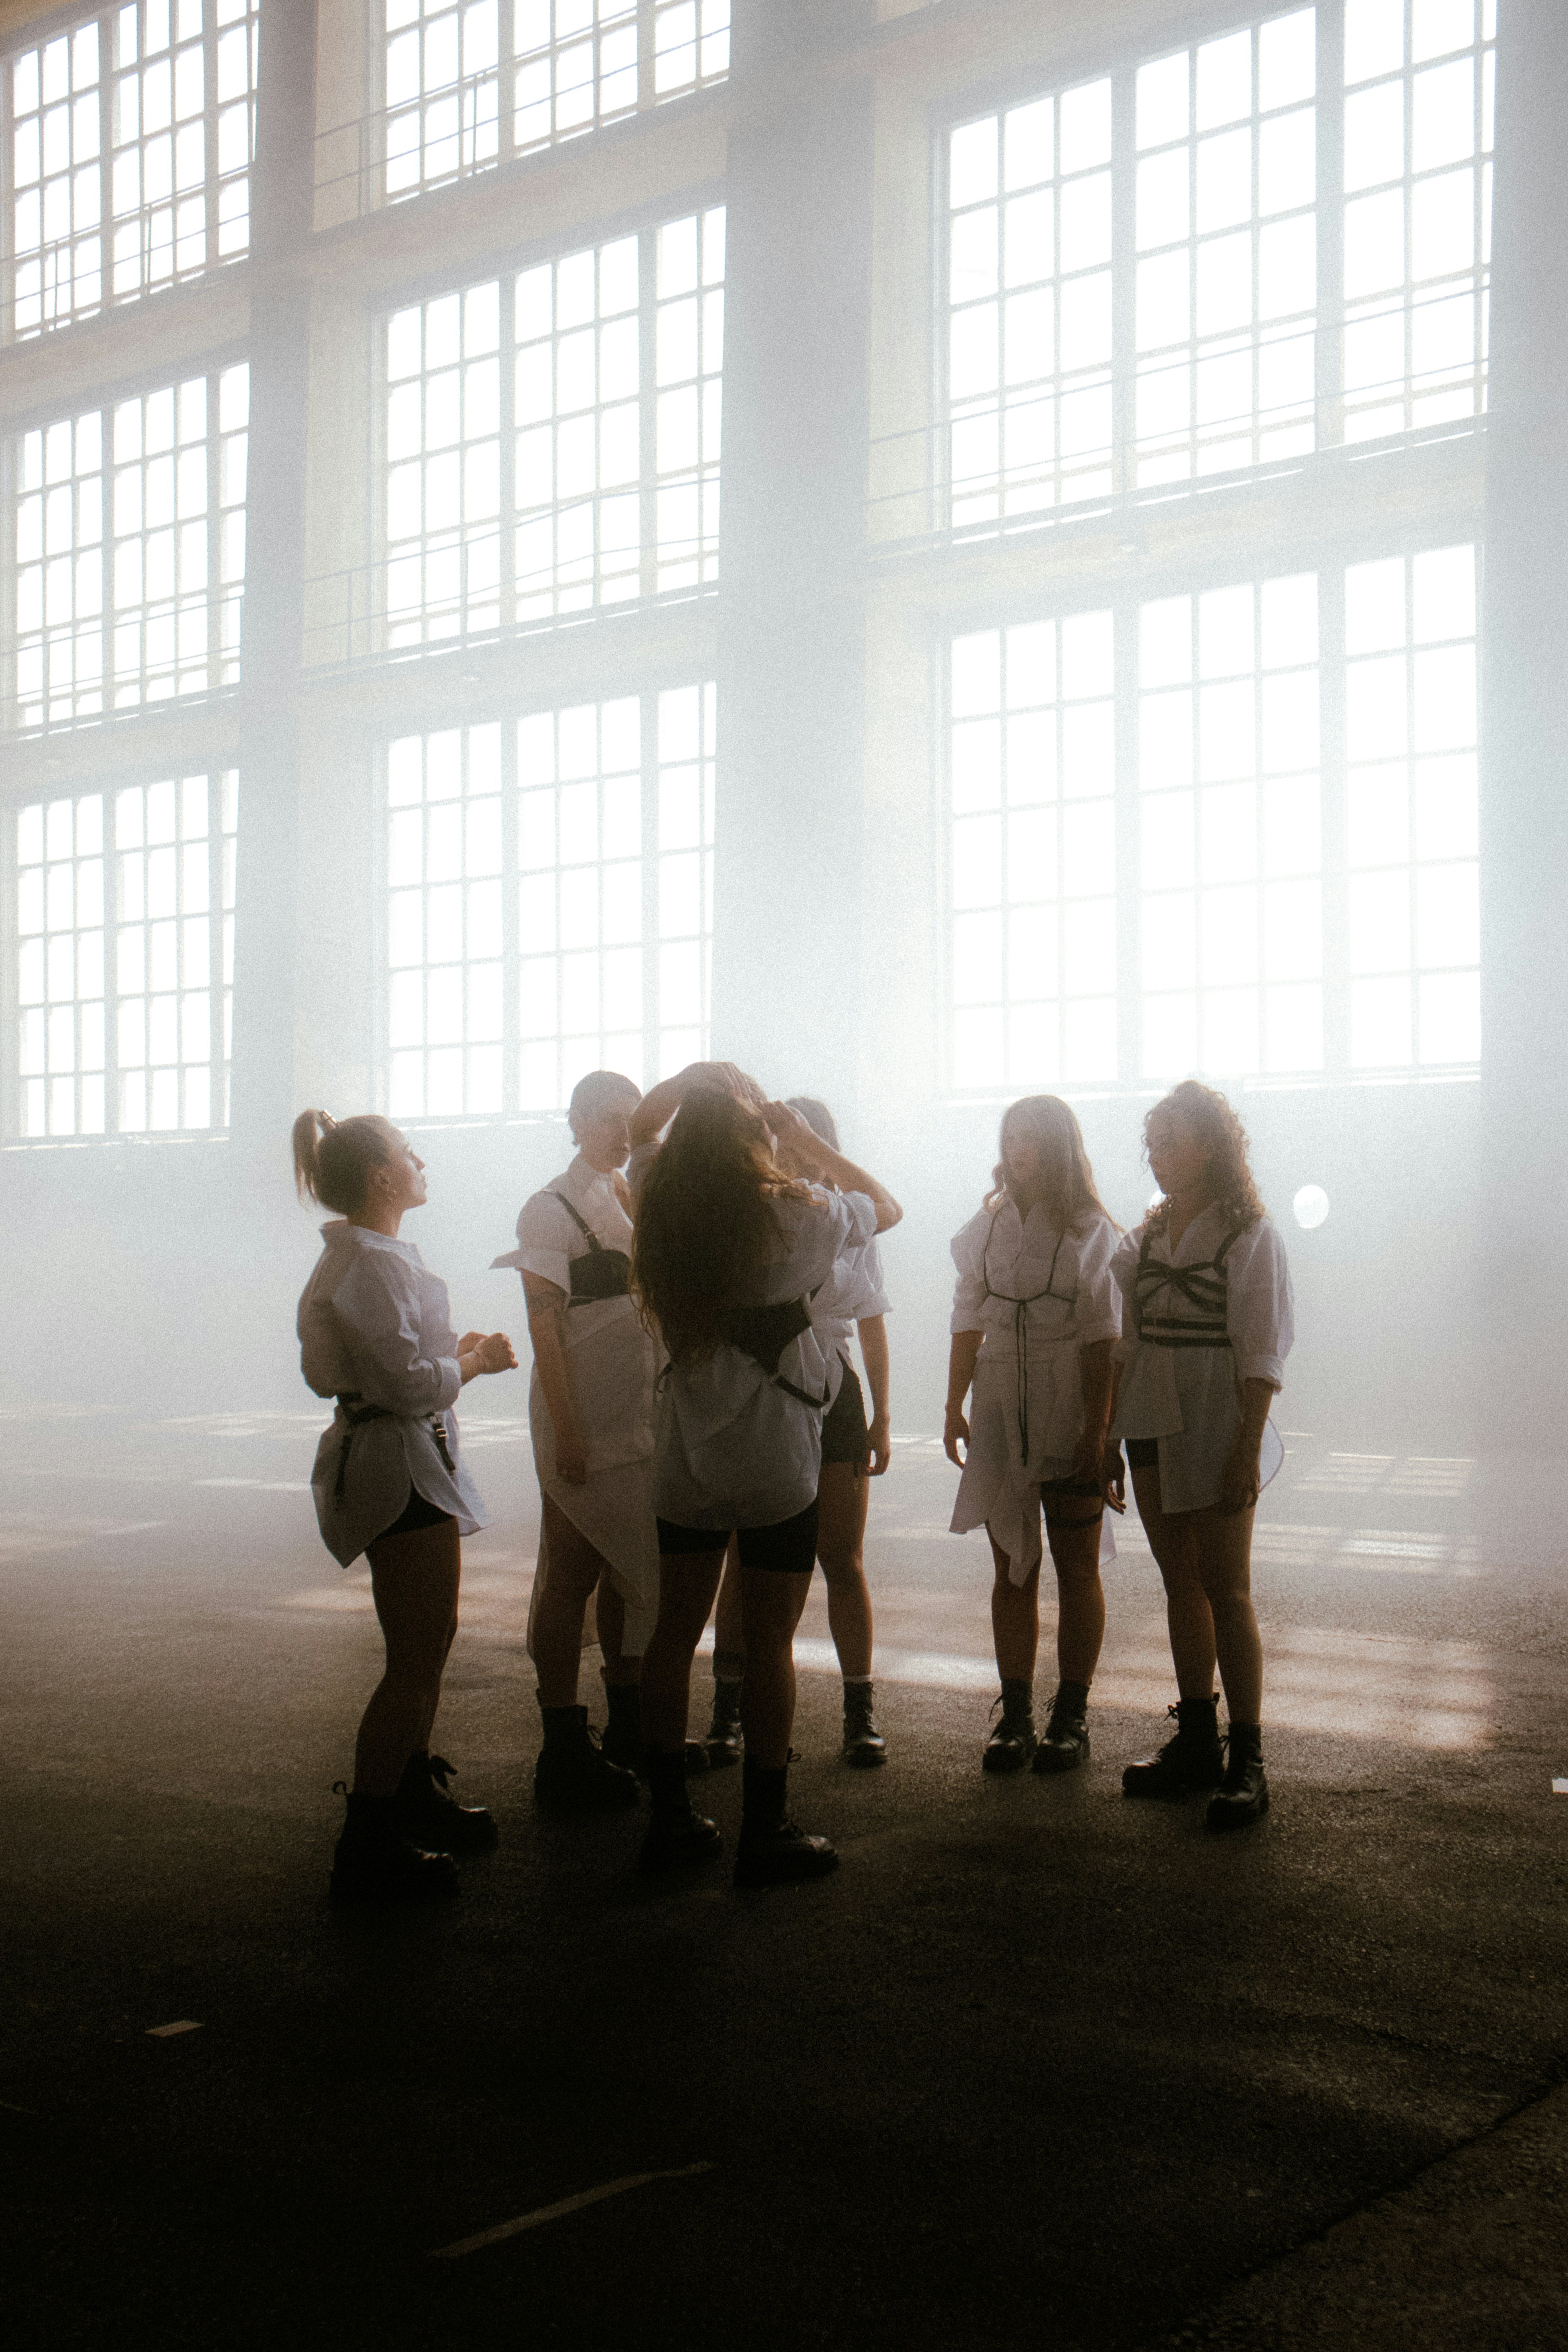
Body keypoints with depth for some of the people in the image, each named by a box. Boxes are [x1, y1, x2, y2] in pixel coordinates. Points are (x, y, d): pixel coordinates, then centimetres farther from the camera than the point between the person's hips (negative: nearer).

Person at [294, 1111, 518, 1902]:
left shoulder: (375, 1256, 14)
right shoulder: (369, 1266, -20)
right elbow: (408, 1384, -24)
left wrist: (455, 1353, 12)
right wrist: (474, 1362, -8)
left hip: (414, 1461, 11)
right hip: (398, 1470, -11)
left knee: (426, 1648, 20)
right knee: (417, 1661, -6)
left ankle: (416, 1795, 34)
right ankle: (367, 1850, -1)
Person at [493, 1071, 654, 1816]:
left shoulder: (640, 1200, 14)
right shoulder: (552, 1209, -7)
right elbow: (545, 1323, -13)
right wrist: (566, 1432, -18)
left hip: (646, 1420, 7)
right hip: (584, 1427, -7)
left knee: (634, 1572, 14)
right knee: (571, 1578, -1)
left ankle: (629, 1728, 27)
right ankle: (564, 1751, 6)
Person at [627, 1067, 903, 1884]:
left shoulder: (660, 1206, -2)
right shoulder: (798, 1215, -13)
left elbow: (640, 1128, 20)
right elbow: (886, 1205, 7)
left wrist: (692, 1078, 9)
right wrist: (804, 1139, 6)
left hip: (684, 1456, 4)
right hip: (775, 1459, -4)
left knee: (675, 1632, 12)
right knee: (769, 1644, 3)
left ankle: (669, 1817, 20)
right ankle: (764, 1832, 9)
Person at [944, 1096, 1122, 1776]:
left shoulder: (1092, 1232, -4)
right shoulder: (988, 1226, 8)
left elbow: (1104, 1341, -9)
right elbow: (968, 1320, 10)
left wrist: (1096, 1432, -15)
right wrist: (954, 1408, 5)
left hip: (1070, 1411, -4)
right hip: (1001, 1412, 4)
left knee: (1076, 1567, 6)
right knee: (1011, 1566, 7)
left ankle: (1072, 1716, 13)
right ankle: (1015, 1713, 14)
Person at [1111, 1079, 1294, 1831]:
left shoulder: (1249, 1234, -8)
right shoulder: (1149, 1234, 12)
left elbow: (1262, 1354, -12)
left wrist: (1247, 1451, -17)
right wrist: (1108, 1430, 8)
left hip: (1217, 1428, -6)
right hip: (1152, 1428, 6)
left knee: (1226, 1590, -4)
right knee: (1180, 1583, 11)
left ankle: (1246, 1762, 2)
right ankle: (1196, 1741, 20)